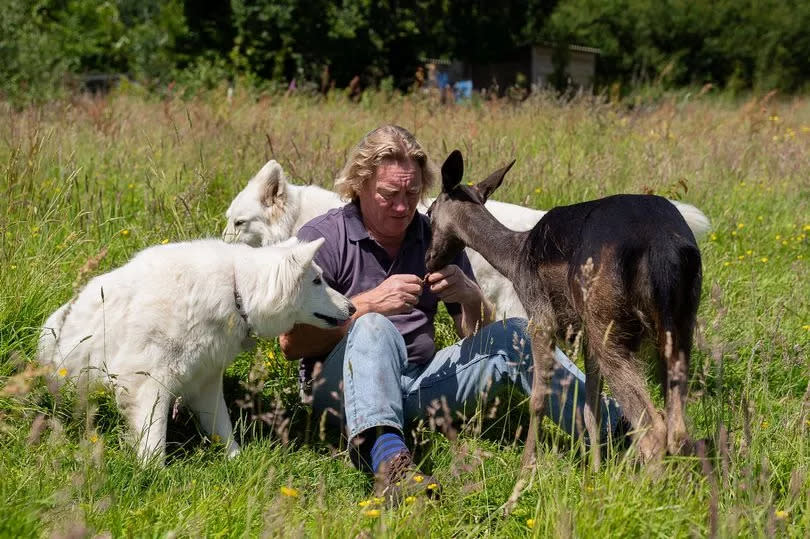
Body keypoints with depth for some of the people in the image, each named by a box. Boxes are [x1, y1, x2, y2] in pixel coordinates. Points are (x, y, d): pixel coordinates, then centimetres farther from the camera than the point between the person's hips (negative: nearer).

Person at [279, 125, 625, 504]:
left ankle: (615, 432, -29)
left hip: (420, 382, 5)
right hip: (339, 386, -4)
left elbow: (479, 336, 13)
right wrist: (368, 303, -20)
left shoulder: (436, 239, 12)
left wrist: (471, 298, -9)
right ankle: (387, 458, -61)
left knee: (515, 336, -14)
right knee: (373, 328, -36)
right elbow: (291, 343, -11)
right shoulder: (322, 238, -1)